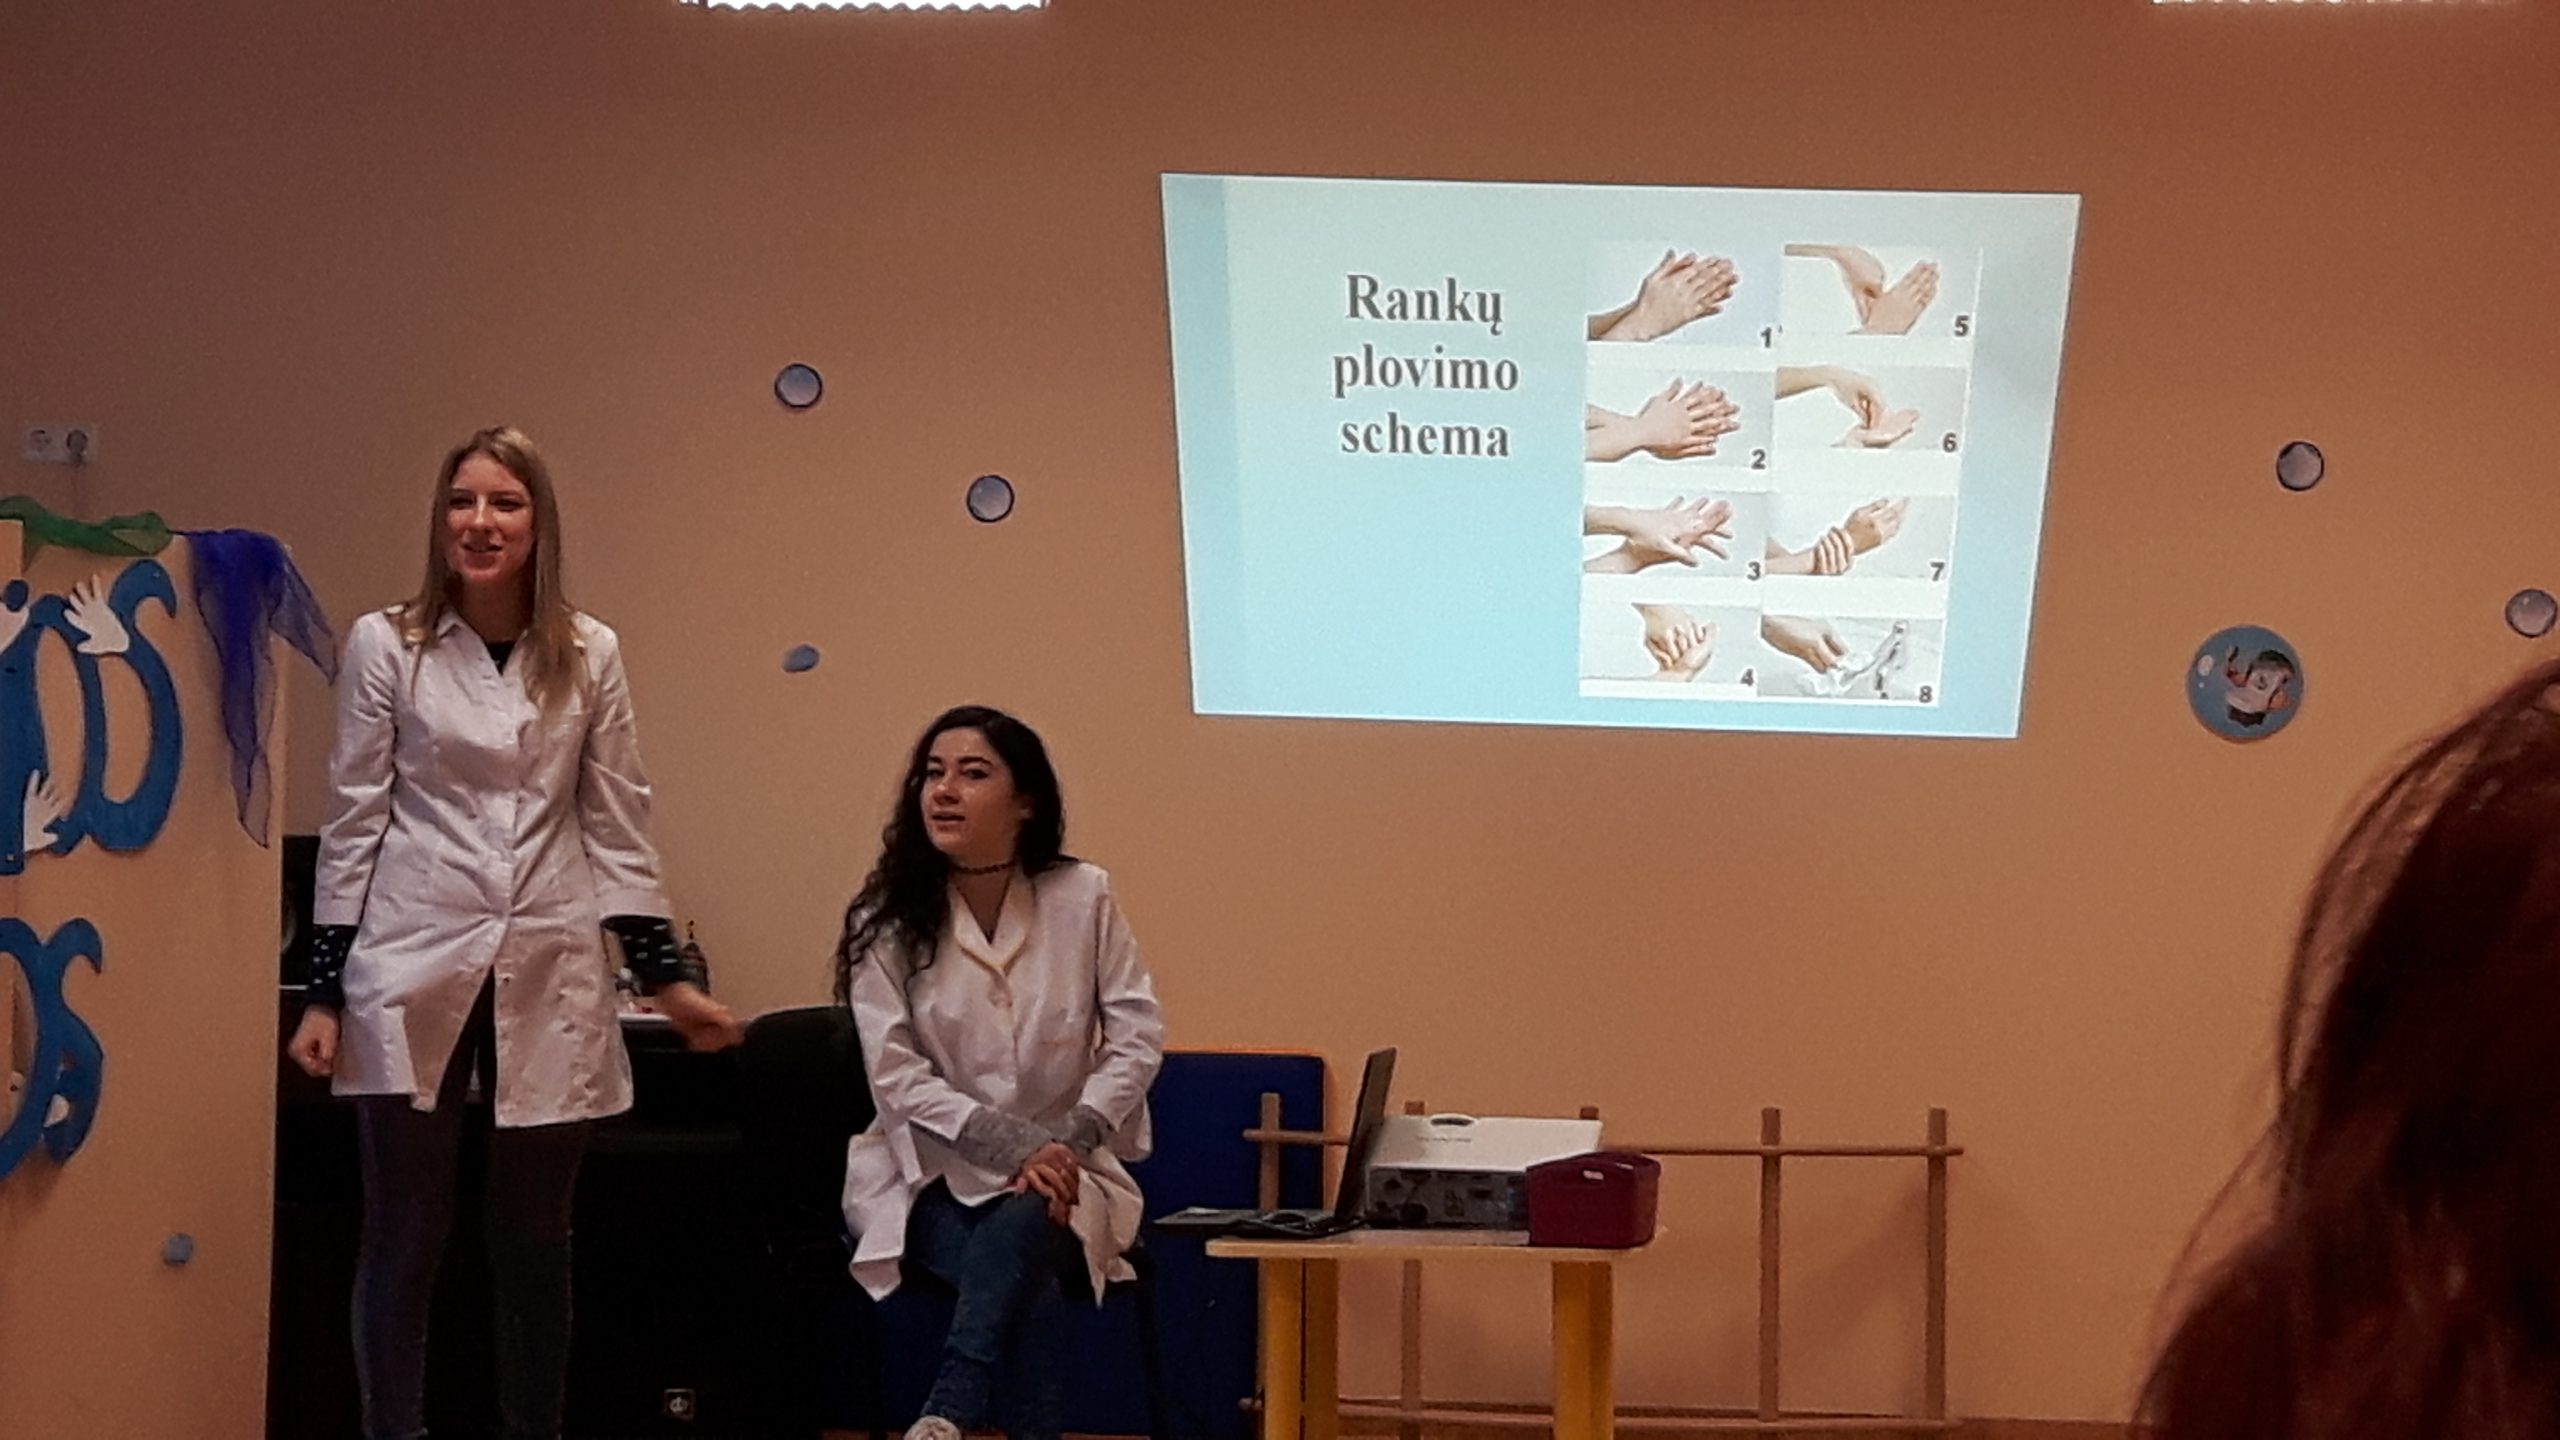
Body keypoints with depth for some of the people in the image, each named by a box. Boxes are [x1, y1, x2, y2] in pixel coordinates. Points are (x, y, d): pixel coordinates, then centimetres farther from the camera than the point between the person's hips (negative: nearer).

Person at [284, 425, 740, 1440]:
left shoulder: (590, 656, 5)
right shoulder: (384, 645, 0)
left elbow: (617, 829, 8)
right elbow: (353, 823, 1)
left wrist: (666, 977, 3)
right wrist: (324, 993, -1)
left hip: (550, 977, 2)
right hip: (412, 972, -2)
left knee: (535, 1241, 8)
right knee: (403, 1239, 1)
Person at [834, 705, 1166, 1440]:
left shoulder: (1083, 898, -1)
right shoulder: (888, 919, -4)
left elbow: (1137, 1036, -2)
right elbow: (896, 1076, -10)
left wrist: (1070, 1139, -18)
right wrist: (1013, 1144, -22)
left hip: (1056, 1177, 0)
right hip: (929, 1175, 0)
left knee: (1017, 1232, -36)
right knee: (1026, 1284, -33)